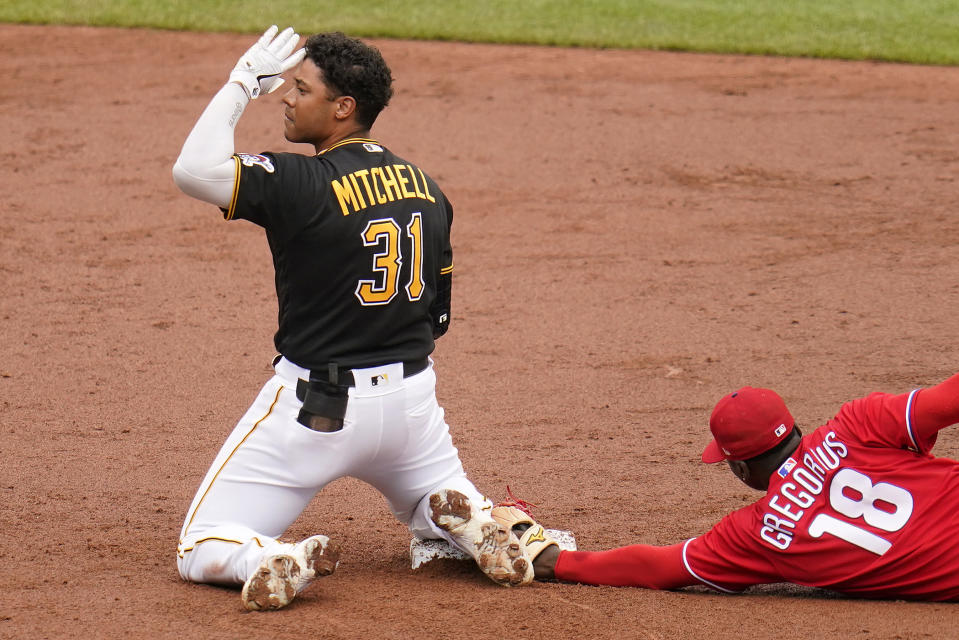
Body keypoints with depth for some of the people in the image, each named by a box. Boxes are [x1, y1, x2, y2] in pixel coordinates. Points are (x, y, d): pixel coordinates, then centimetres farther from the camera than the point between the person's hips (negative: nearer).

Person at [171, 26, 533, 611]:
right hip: (411, 393, 6)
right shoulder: (426, 188, 5)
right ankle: (470, 522, -2)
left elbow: (194, 168, -28)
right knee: (440, 504, 33)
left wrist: (244, 82, -15)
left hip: (315, 407, -5)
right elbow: (438, 318, 11)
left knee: (201, 553, 4)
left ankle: (278, 561, -26)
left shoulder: (303, 182, -17)